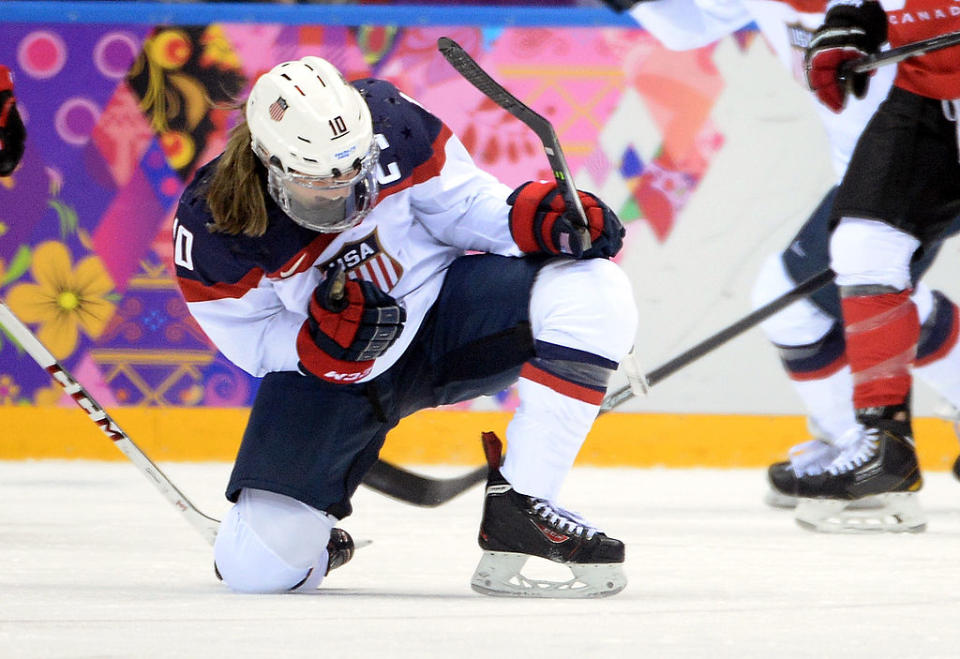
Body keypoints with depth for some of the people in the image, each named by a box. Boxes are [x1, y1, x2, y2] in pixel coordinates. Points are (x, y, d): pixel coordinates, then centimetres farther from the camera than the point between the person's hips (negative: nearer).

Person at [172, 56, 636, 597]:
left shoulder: (388, 125, -21)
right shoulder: (210, 228, -23)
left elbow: (463, 204, -6)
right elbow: (255, 343, -12)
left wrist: (536, 217, -24)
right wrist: (327, 335, -32)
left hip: (442, 302, 2)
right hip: (322, 369, -1)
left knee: (594, 293, -27)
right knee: (259, 565, -17)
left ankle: (519, 510, -20)